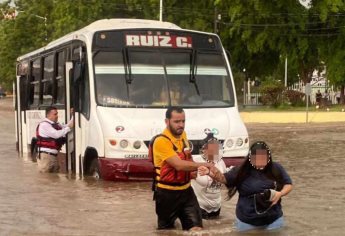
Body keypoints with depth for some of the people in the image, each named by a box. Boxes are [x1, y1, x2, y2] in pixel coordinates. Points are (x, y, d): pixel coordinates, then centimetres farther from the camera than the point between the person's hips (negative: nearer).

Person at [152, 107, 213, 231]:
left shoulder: (182, 134, 6)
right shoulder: (161, 141, -21)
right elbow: (179, 165, -29)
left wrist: (189, 155, 3)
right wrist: (205, 165, -27)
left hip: (186, 190, 6)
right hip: (167, 193, -6)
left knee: (197, 229, -2)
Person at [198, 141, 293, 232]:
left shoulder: (276, 169, -6)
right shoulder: (242, 171, -11)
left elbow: (288, 184, 3)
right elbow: (223, 178, -18)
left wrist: (280, 193, -18)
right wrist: (209, 172, -38)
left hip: (273, 220, 1)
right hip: (246, 222, -1)